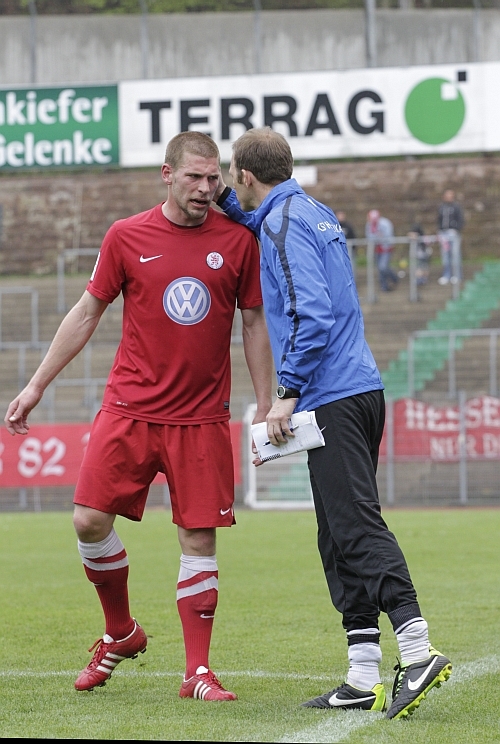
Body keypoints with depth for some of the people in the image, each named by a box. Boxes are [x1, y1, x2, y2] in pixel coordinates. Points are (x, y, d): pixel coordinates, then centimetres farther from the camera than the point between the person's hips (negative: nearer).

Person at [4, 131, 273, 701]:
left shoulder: (237, 242, 1)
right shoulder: (126, 237, 1)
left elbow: (255, 325, 9)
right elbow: (86, 313, 9)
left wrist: (266, 407, 5)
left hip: (201, 418, 0)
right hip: (129, 409, 1)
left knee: (199, 538, -3)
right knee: (89, 521, -6)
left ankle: (198, 672, 5)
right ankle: (121, 633, 19)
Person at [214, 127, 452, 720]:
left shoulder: (286, 224, -11)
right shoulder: (311, 213, 19)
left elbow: (311, 312, -21)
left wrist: (288, 393, -19)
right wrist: (227, 203, 28)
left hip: (333, 399, -10)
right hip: (358, 389, 10)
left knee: (357, 527, -14)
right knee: (341, 536, 10)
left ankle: (418, 652, -22)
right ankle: (365, 679, 8)